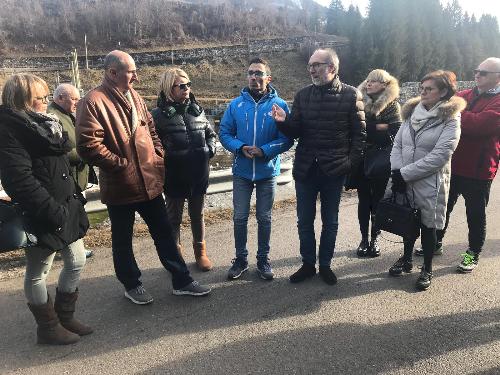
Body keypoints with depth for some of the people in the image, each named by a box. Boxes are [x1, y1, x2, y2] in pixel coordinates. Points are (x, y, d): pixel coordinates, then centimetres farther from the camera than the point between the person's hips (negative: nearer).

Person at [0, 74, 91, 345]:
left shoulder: (41, 123, 14)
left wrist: (74, 197, 13)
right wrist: (52, 211, -24)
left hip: (65, 207, 9)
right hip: (40, 217, -9)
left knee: (76, 263, 15)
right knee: (37, 273, 9)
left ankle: (65, 317, 33)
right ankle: (48, 328, 26)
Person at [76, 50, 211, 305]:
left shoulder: (133, 96, 10)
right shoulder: (93, 101, -13)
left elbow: (151, 129, 17)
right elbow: (88, 145, -21)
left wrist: (158, 158, 6)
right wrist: (122, 164, -15)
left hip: (150, 181, 7)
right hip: (120, 186, -6)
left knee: (164, 233, 13)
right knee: (123, 240, 13)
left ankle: (181, 281, 26)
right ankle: (132, 285, 33)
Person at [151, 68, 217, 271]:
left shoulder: (197, 110, 6)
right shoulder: (159, 114, -8)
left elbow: (210, 133, 17)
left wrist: (210, 149, 3)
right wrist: (166, 158, -14)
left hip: (199, 174, 4)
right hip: (174, 176, -3)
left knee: (197, 215, 17)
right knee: (174, 217, 12)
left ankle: (200, 251, 34)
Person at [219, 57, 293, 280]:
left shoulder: (279, 105, -5)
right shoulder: (236, 104, 1)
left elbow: (287, 139, -8)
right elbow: (225, 133, 2)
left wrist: (264, 151, -22)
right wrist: (241, 148, -16)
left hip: (268, 171, -1)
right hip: (241, 171, 2)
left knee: (264, 218, 11)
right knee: (239, 217, 8)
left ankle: (263, 260, 28)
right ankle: (240, 259, 26)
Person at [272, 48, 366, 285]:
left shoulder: (350, 95, -3)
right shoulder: (303, 95, 5)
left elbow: (359, 133, -2)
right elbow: (294, 132, 1)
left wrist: (351, 162, -11)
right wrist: (283, 121, -19)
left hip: (334, 170, -2)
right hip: (305, 168, 3)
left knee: (330, 222, 12)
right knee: (304, 221, 11)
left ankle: (325, 265, 29)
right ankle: (308, 264, 28)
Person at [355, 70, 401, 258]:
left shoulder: (392, 105, 1)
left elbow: (395, 132, -10)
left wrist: (367, 129, -12)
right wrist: (378, 127, -12)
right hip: (362, 159, 1)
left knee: (378, 200, 8)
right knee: (364, 200, 8)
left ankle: (375, 238, 21)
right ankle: (364, 238, 19)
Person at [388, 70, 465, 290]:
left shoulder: (450, 119, -9)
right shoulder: (412, 112, 7)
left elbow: (439, 156, -19)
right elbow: (398, 144, 4)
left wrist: (404, 173, -20)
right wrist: (396, 172, -11)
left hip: (430, 184, -4)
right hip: (404, 183, 5)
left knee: (428, 226, 8)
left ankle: (427, 269, 27)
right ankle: (406, 259, 38)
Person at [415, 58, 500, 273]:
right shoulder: (465, 95, 10)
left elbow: (479, 124, -26)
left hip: (478, 170, -5)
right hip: (452, 164, 6)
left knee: (475, 214, 9)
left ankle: (473, 253, 26)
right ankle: (436, 243, 34)